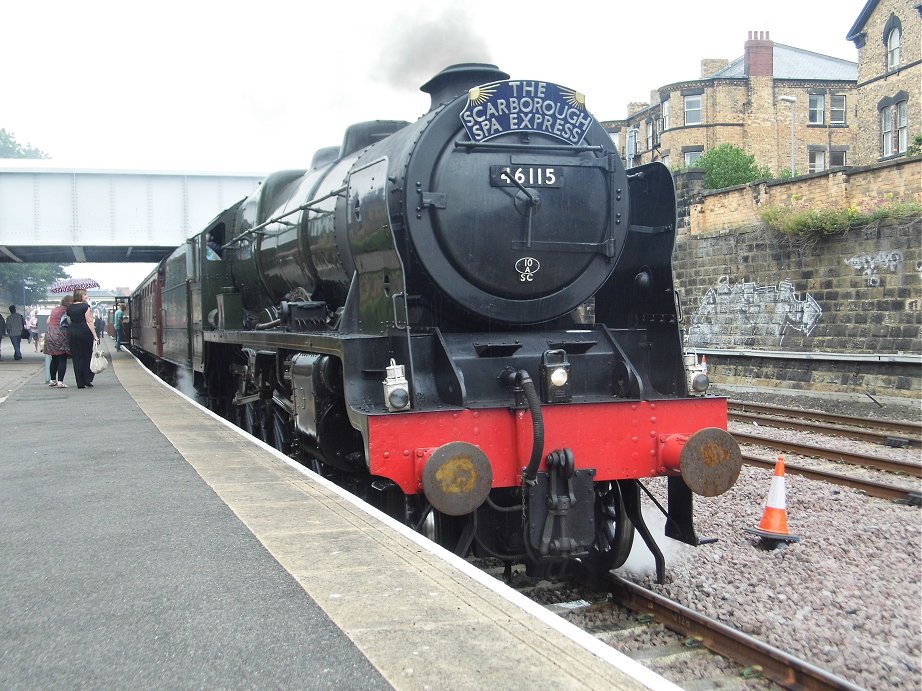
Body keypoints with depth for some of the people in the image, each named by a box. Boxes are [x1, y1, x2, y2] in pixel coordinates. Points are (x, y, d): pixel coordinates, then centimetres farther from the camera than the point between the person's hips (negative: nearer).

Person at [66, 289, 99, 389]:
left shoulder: (70, 308, 9)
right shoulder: (85, 306, -9)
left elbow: (69, 321, 12)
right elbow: (89, 322, -13)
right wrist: (95, 335, -13)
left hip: (72, 332, 5)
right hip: (85, 332, -5)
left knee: (77, 358, 6)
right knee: (87, 356, 5)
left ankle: (80, 383, 6)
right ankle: (87, 381, 1)